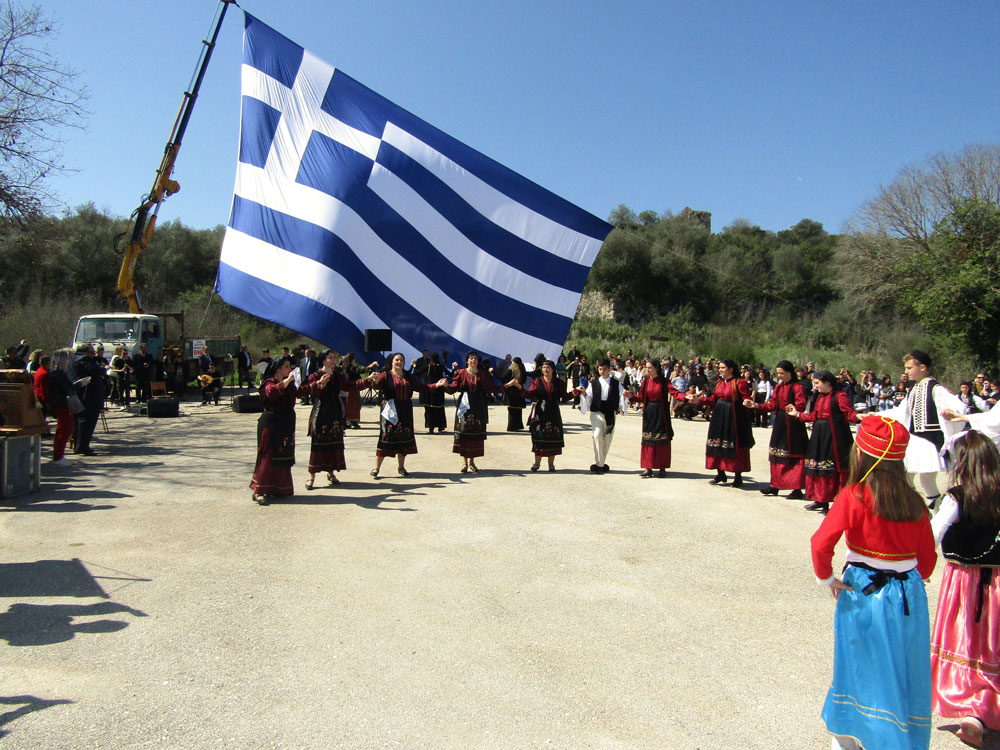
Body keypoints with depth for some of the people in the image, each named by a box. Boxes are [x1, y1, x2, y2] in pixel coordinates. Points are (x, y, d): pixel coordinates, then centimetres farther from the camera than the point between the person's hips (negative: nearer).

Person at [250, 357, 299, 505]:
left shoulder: (289, 384, 14)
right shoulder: (269, 383, -10)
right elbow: (271, 392, -32)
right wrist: (287, 380, -35)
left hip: (286, 424, 8)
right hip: (271, 424, -8)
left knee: (283, 456, 9)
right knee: (268, 456, -10)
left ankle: (278, 489, 18)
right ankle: (259, 491, -8)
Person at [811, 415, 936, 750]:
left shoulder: (854, 496, -16)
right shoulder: (913, 501, -1)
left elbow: (821, 543, -23)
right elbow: (928, 556, 6)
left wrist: (826, 578, -7)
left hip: (865, 593, -3)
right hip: (910, 595, 3)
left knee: (861, 667, 13)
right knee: (905, 672, 15)